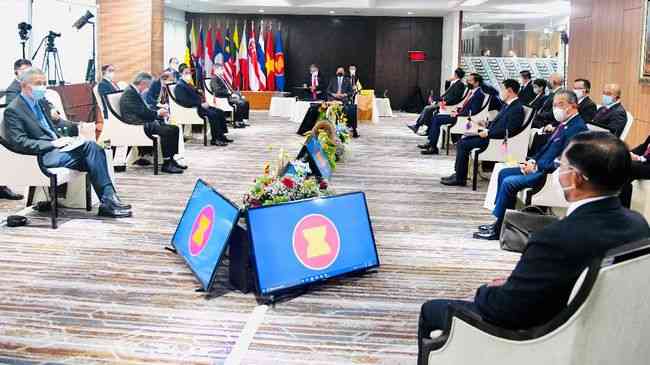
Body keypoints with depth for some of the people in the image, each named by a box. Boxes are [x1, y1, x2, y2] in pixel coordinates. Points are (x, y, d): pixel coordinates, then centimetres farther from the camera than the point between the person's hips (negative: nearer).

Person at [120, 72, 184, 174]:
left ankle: (171, 159, 5)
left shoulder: (135, 92, 19)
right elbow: (142, 113, -21)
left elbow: (146, 108, 22)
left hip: (146, 122, 11)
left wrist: (161, 110, 5)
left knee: (174, 129, 2)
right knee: (167, 131, -26)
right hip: (138, 125, -11)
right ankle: (166, 164, -20)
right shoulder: (129, 93, -14)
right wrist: (158, 113, -9)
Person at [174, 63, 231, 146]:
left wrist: (203, 102, 3)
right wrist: (201, 104, -20)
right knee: (213, 114, -27)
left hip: (199, 106, 10)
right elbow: (186, 101, -20)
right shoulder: (179, 86, -9)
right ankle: (215, 139, -22)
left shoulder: (189, 85, 22)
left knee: (220, 112, 1)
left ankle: (221, 136, 0)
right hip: (191, 109, -10)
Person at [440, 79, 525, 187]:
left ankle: (460, 179, -7)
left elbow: (508, 131, -24)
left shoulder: (517, 108, -17)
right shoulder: (508, 105, 15)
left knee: (463, 145, -15)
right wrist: (486, 129, 6)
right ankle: (458, 173, 6)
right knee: (462, 140, 5)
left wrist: (488, 133, -20)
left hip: (496, 140, -10)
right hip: (489, 134, 10)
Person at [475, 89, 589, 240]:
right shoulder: (564, 124, 14)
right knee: (504, 173, 10)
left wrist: (537, 166, -18)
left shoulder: (578, 128, -17)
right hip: (540, 167, 11)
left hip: (551, 173, -11)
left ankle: (497, 229, -10)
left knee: (509, 182, -22)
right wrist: (533, 161, 4)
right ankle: (499, 220, 11)